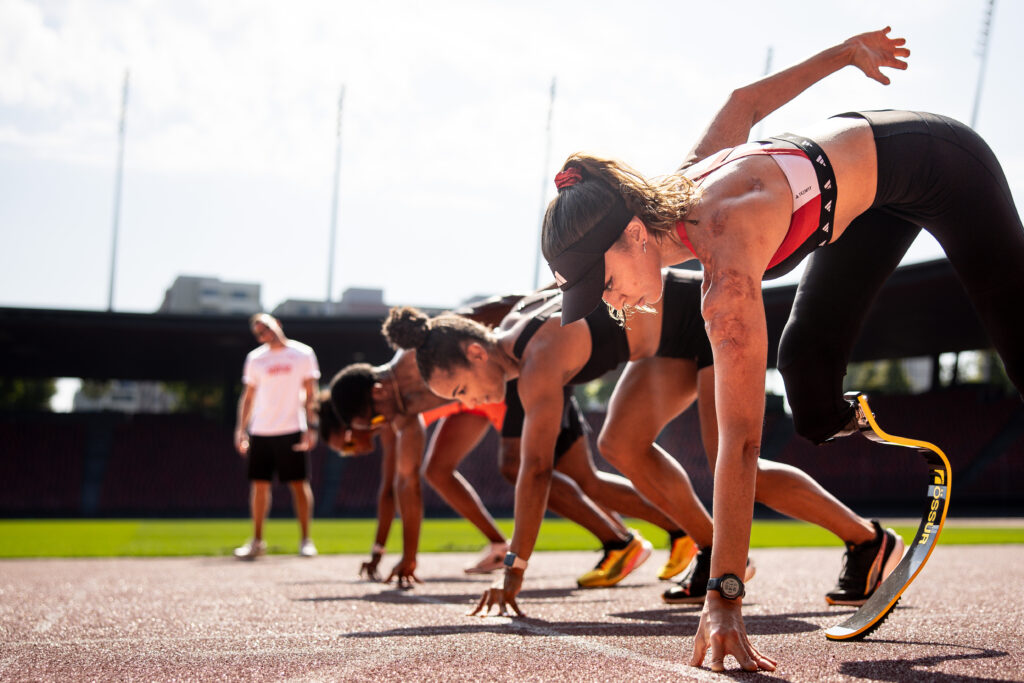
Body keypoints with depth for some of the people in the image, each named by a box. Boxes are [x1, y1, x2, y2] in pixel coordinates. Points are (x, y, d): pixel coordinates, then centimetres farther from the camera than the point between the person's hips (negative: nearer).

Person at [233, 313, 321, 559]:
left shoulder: (303, 353, 2)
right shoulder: (255, 358, 10)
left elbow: (310, 393, 2)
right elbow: (248, 395, 13)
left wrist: (310, 426, -6)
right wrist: (241, 429, 6)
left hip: (292, 430, -3)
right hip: (260, 432, 3)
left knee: (299, 483, -2)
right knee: (259, 484, 3)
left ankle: (305, 539, 6)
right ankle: (257, 541, 12)